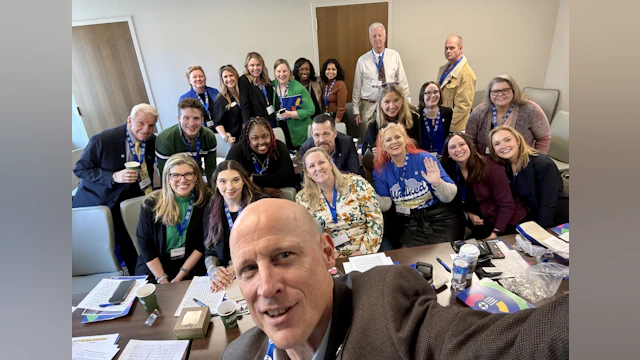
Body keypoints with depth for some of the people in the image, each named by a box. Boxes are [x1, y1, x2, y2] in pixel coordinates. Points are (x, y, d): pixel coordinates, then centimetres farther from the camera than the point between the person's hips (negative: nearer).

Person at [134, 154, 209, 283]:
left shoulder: (205, 202, -8)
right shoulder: (151, 204, -8)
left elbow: (202, 243, -4)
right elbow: (145, 243, -4)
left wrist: (180, 277, -9)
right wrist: (163, 280, -10)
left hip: (191, 265, 0)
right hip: (155, 266, 0)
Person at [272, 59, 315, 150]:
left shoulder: (299, 88, -12)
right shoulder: (273, 85, 3)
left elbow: (310, 110, -14)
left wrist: (291, 114, -22)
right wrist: (276, 115, -1)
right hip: (281, 132, 4)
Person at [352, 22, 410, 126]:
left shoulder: (394, 56, 1)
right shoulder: (362, 60, -1)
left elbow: (402, 82, 5)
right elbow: (357, 87, 2)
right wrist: (356, 111, 1)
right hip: (369, 106, -1)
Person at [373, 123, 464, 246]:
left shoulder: (426, 159, -8)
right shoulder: (380, 170, 0)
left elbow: (449, 198, -7)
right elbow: (385, 204, -2)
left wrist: (437, 183, -28)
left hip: (440, 217, 0)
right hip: (408, 223, 1)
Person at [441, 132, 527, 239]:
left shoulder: (490, 168, -23)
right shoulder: (449, 171, -10)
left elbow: (506, 204, -22)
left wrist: (495, 233, -25)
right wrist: (469, 214, -11)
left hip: (508, 223, -3)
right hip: (481, 225, 4)